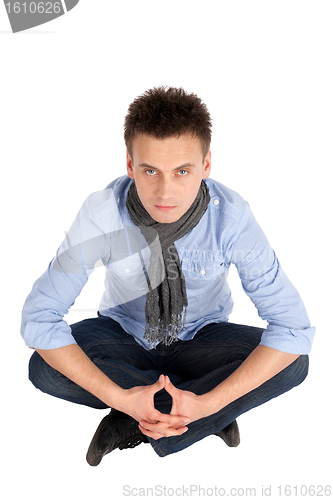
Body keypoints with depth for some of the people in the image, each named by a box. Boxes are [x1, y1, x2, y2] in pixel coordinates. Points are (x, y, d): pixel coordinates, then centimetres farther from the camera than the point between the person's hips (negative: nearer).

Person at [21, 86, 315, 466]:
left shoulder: (232, 217, -27)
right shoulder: (101, 215, -27)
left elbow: (294, 327, -25)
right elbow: (38, 317, -24)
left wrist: (208, 403, -34)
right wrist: (118, 396, -34)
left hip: (202, 337, 0)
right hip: (124, 335, 1)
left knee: (294, 365, -25)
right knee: (43, 368, -28)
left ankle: (132, 427, -15)